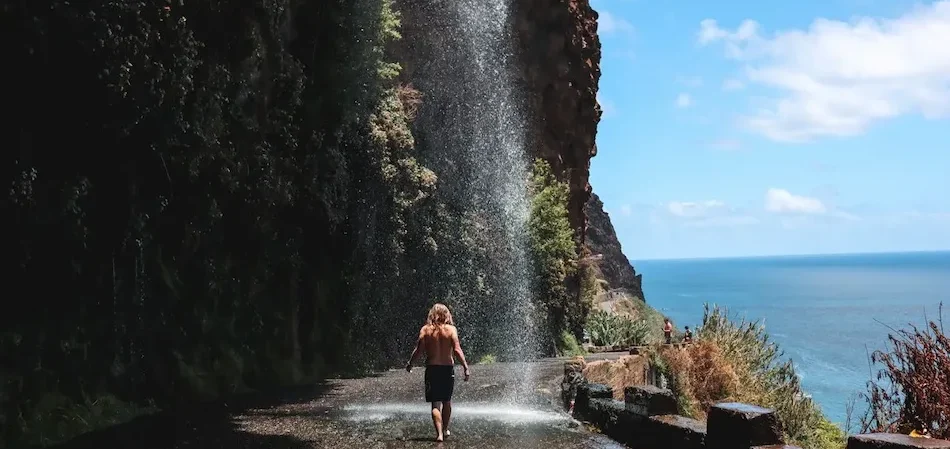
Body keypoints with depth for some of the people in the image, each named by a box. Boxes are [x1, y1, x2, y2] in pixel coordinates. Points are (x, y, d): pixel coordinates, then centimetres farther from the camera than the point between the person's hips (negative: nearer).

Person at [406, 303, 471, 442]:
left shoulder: (425, 329, -2)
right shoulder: (451, 329, -4)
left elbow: (419, 350, -5)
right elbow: (457, 350, -13)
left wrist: (410, 363, 9)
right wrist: (466, 367, -12)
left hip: (432, 369, -1)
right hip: (448, 368, 1)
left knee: (435, 403, 1)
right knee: (447, 401, 19)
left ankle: (439, 434, -11)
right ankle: (445, 430, 33)